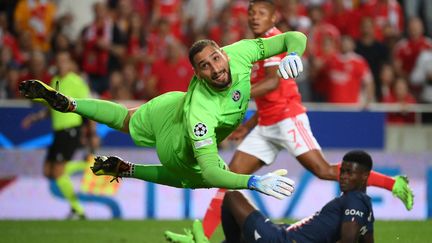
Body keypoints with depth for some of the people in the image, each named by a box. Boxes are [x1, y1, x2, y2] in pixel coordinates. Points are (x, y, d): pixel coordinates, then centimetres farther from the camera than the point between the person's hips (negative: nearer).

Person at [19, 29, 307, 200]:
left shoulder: (239, 53, -34)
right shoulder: (200, 113, -48)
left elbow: (295, 38, -26)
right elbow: (210, 173, -48)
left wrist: (292, 53, -48)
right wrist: (254, 182, -61)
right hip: (178, 148, -6)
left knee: (125, 120, 35)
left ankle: (64, 102, 41)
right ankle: (125, 169, 29)